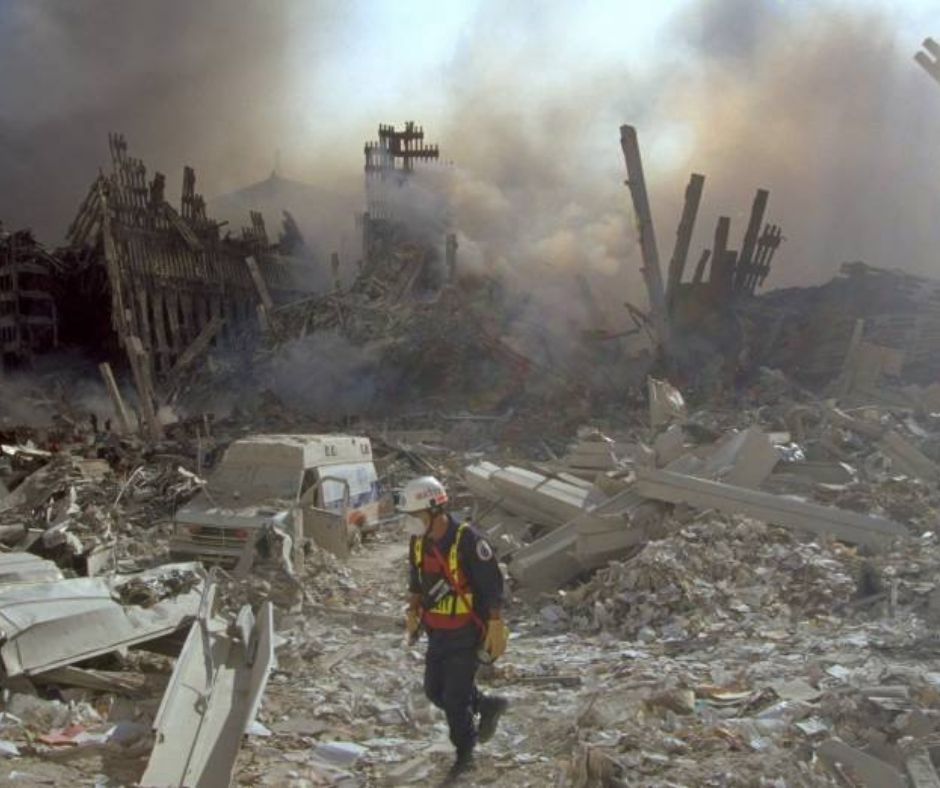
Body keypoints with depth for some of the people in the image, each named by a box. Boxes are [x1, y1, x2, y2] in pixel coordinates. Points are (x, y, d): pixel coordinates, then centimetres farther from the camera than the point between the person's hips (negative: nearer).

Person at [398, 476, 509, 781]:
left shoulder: (468, 540, -25)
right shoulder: (419, 541, -3)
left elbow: (492, 586, -19)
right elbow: (416, 580, 14)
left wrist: (495, 629, -17)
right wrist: (413, 613, 18)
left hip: (466, 632, -7)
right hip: (438, 631, 7)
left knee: (455, 698, -2)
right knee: (434, 690, 13)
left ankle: (464, 755, 20)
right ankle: (487, 706, 36)